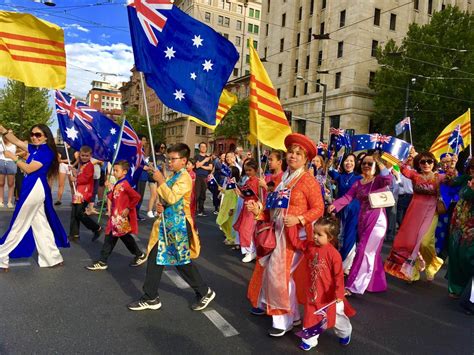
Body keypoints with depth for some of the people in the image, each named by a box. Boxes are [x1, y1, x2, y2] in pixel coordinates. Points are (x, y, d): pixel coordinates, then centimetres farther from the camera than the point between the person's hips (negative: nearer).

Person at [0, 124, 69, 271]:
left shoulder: (46, 151, -13)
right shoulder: (35, 149, 13)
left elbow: (28, 169, -16)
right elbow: (16, 141, 17)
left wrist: (13, 157, -8)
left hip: (34, 189, -9)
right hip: (35, 189, 9)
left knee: (18, 226, 1)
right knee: (40, 225, 11)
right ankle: (53, 258, 17)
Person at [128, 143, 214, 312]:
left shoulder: (184, 178, -14)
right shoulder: (172, 176, 13)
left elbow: (172, 198, -25)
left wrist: (161, 181, -22)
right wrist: (160, 205, 1)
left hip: (178, 225, -9)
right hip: (166, 223, 9)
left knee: (183, 262, 3)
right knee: (155, 259, 10)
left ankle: (205, 292, 22)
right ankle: (151, 298, 23)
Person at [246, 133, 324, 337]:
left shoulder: (308, 180, -12)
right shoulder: (283, 179, 9)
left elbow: (319, 209, -13)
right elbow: (275, 209, 10)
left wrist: (298, 219, -25)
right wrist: (258, 211, -5)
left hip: (296, 234, -7)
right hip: (277, 232, 7)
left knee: (281, 273, -1)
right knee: (270, 268, 15)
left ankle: (286, 318, 17)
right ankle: (269, 305, 39)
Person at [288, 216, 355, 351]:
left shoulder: (333, 254, -24)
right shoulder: (309, 245, -9)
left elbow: (339, 275, -20)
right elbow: (296, 242, -2)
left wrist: (339, 293, -20)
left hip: (329, 293, -3)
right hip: (312, 291, 4)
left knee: (336, 314, 19)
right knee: (311, 315, 14)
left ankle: (345, 333, 48)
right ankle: (310, 339, 33)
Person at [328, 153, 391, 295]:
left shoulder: (379, 180, -6)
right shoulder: (358, 183, 9)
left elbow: (389, 179, -30)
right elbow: (347, 197, -5)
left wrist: (379, 162, -21)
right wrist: (334, 205, -22)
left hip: (377, 220, -6)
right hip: (362, 220, 6)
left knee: (365, 252, -6)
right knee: (372, 253, 15)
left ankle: (355, 286, 0)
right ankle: (376, 283, 29)